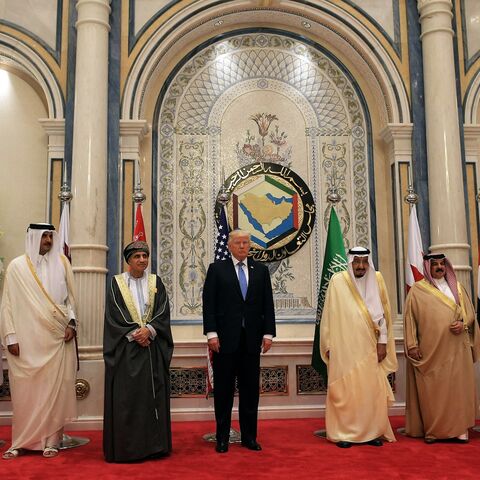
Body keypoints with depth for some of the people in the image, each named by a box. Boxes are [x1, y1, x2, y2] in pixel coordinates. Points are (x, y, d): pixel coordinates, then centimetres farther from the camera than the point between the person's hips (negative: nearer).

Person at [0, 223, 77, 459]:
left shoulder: (61, 263, 7)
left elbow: (71, 296, 10)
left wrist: (71, 322, -3)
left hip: (57, 338, 1)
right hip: (27, 340, -1)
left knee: (54, 388, 2)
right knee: (25, 390, 2)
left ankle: (52, 440, 11)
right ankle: (21, 442, 15)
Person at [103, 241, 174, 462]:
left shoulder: (156, 282, 9)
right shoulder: (116, 283, 3)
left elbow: (163, 312, 2)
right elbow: (114, 315, -4)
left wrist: (149, 330, -14)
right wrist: (134, 334, -14)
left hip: (153, 348, 2)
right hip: (125, 349, -2)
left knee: (153, 394, 3)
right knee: (125, 397, -1)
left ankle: (153, 445, 12)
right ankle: (126, 447, 8)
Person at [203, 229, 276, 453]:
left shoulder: (261, 270, 10)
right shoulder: (216, 269, 3)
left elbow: (267, 304, 8)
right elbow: (209, 304, -2)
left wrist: (268, 333, 0)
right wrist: (211, 333, -10)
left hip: (252, 339, 2)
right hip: (225, 339, -2)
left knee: (250, 390, 8)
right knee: (223, 390, 6)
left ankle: (249, 436, 19)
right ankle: (222, 438, 16)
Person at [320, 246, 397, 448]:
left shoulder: (376, 279, 5)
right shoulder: (337, 281, -3)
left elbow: (383, 313, 7)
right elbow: (329, 315, -1)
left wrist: (382, 342, 3)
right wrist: (329, 345, -3)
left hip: (369, 347, 3)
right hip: (345, 347, -2)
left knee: (373, 389, 4)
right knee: (344, 390, 0)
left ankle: (373, 431, 16)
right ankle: (344, 433, 10)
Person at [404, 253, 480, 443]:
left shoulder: (457, 287, 13)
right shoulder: (417, 290, 4)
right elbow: (410, 319, 1)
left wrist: (463, 324, -7)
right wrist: (412, 345, -6)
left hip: (456, 348, 2)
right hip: (430, 350, -2)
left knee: (458, 387, 1)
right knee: (431, 390, -1)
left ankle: (460, 428, 10)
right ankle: (432, 430, 8)